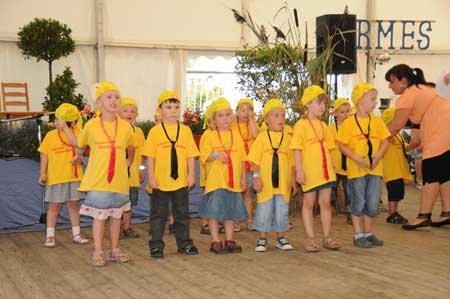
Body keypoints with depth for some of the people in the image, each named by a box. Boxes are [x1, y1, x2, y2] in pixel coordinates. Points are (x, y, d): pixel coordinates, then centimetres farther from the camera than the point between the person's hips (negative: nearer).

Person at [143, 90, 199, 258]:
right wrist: (151, 177, -7)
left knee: (182, 214, 12)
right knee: (159, 215, 7)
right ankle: (156, 245, 16)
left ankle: (184, 243, 24)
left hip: (181, 181, 2)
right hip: (160, 181, -2)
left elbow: (190, 155, 4)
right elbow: (150, 156, -3)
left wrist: (191, 175, -1)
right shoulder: (155, 131, -3)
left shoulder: (185, 130, 4)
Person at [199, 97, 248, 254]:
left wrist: (243, 177, 6)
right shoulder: (208, 135, -1)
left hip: (233, 181, 4)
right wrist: (216, 154, -24)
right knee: (214, 212, -2)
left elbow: (242, 159, 11)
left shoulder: (236, 136, 10)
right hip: (215, 181, -4)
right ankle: (215, 242, 6)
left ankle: (229, 241, 19)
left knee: (231, 211, 9)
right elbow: (204, 157, -7)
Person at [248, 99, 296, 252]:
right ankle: (262, 239, 16)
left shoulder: (287, 138, 7)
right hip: (265, 183, -2)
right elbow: (255, 160, -3)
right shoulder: (262, 138, -1)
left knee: (282, 211, 8)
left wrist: (293, 180, 8)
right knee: (264, 210, 3)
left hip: (283, 183, 2)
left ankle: (280, 238, 22)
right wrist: (256, 177, -11)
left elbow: (292, 161, 10)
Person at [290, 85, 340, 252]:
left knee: (325, 203, 9)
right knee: (308, 204, 4)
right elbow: (297, 149, -11)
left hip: (325, 171, 6)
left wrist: (331, 166, 14)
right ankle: (310, 239, 10)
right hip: (309, 172, -6)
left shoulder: (323, 126, 12)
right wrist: (299, 170, -17)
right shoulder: (301, 125, -7)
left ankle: (327, 237, 16)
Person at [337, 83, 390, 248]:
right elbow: (342, 145, -5)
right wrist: (355, 157, -18)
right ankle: (358, 235, 14)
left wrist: (378, 156, -11)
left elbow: (384, 141, 6)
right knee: (358, 203, 2)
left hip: (375, 168, 4)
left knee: (372, 204, 7)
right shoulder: (348, 123, -5)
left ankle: (368, 233, 23)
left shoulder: (377, 121, 7)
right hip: (356, 169, -4)